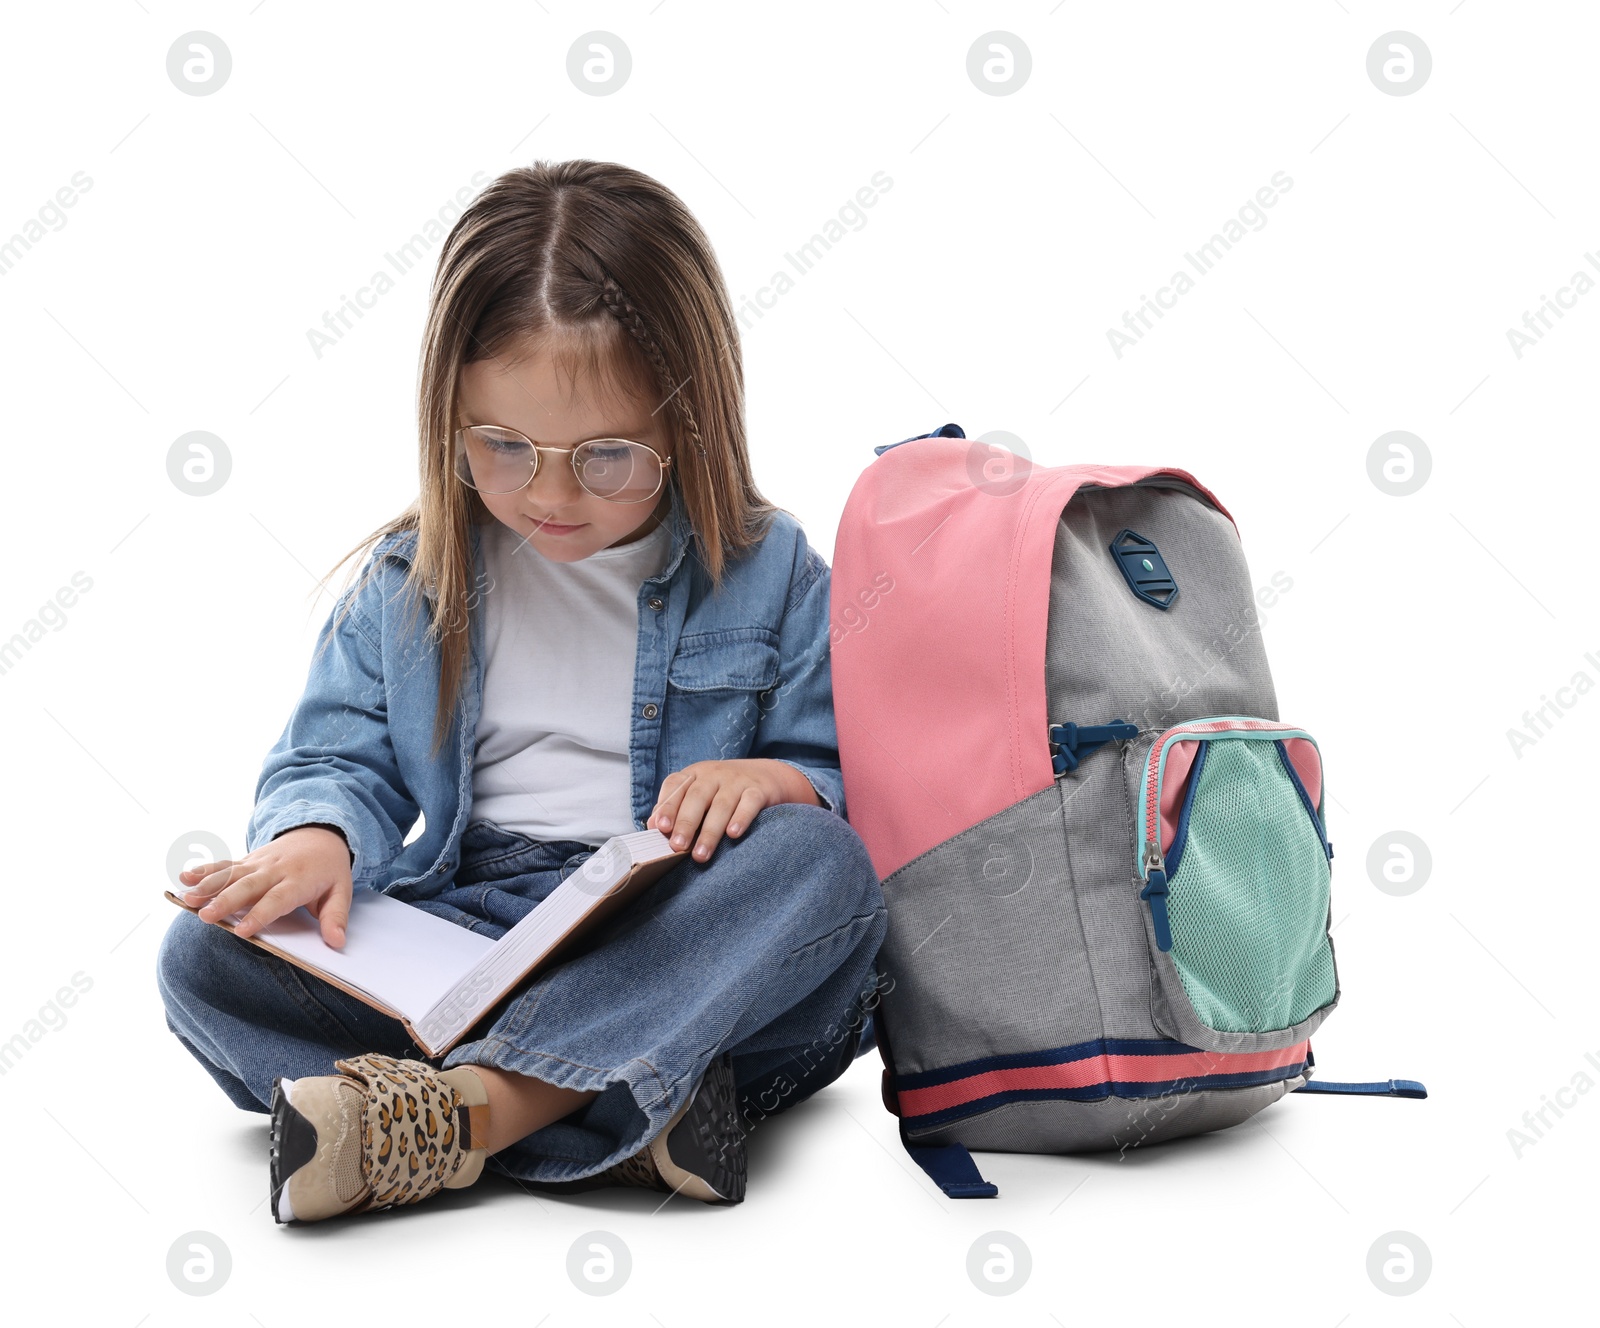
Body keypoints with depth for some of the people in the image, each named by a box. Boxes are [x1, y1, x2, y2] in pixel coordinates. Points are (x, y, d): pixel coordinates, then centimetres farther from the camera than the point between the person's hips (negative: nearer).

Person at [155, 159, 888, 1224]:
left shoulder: (766, 571, 4)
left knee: (822, 862, -33)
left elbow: (850, 782, 6)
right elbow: (342, 761, 12)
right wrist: (318, 835, -12)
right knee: (206, 957, -23)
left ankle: (460, 1106, -39)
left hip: (679, 938, -1)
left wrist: (776, 780, -18)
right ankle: (631, 1110, -36)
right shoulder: (410, 579, 10)